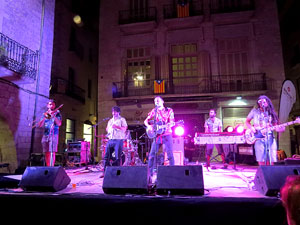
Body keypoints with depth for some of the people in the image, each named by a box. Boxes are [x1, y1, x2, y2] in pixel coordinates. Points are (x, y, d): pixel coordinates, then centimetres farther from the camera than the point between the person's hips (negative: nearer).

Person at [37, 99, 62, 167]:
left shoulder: (57, 113, 7)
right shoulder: (45, 114, 16)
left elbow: (59, 124, -7)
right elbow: (40, 125, 6)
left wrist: (53, 115, -13)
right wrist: (45, 117, -8)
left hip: (54, 135, -4)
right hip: (45, 135, 4)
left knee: (52, 152, -12)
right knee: (46, 153, 5)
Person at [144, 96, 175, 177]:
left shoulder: (169, 110, 7)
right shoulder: (154, 111, 12)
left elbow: (172, 121, 0)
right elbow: (146, 120, 11)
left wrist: (170, 124, -22)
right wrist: (148, 126, -9)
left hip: (167, 135, -2)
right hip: (157, 135, 2)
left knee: (170, 154, -6)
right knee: (152, 154, 0)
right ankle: (150, 172, 10)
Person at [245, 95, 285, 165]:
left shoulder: (271, 112, 14)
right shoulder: (254, 111, 9)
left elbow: (275, 126, 12)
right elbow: (247, 121, 16)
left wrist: (280, 129, -11)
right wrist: (251, 128, -4)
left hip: (270, 138, 2)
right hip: (259, 138, -2)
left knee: (271, 161, -4)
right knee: (261, 162, -7)